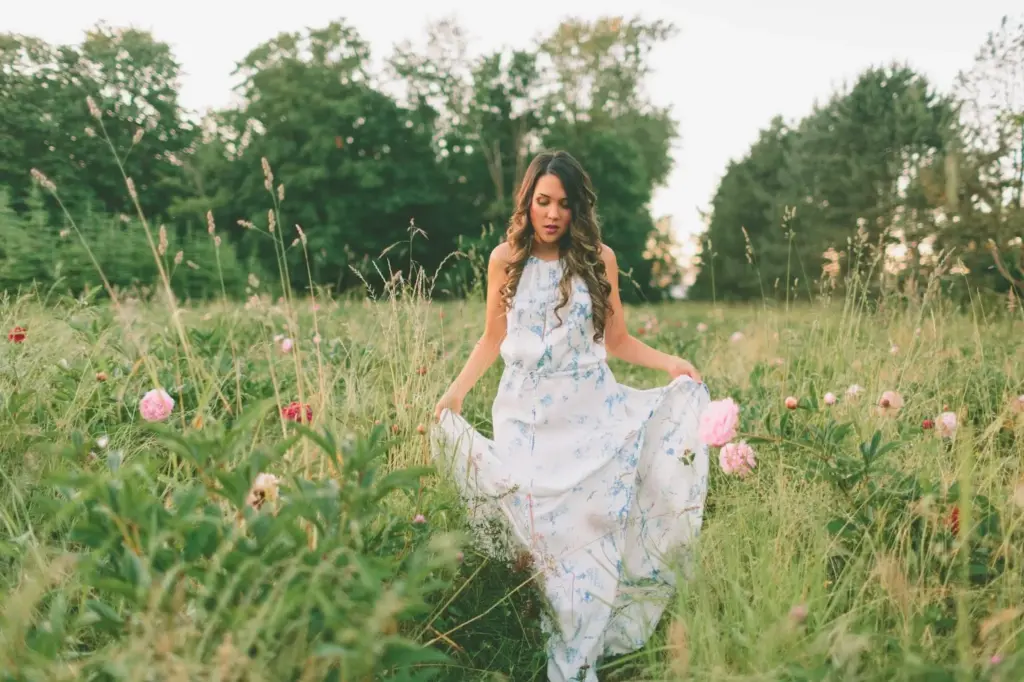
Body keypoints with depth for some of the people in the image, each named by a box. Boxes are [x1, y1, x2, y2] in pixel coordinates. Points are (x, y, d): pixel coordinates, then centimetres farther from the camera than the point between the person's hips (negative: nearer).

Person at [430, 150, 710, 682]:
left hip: (591, 410, 0)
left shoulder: (599, 258, 1)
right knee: (535, 523, 0)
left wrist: (671, 364, -6)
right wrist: (456, 391, -1)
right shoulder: (506, 259, 3)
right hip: (527, 412, 1)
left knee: (590, 522, -5)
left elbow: (617, 341, 7)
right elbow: (491, 341, 10)